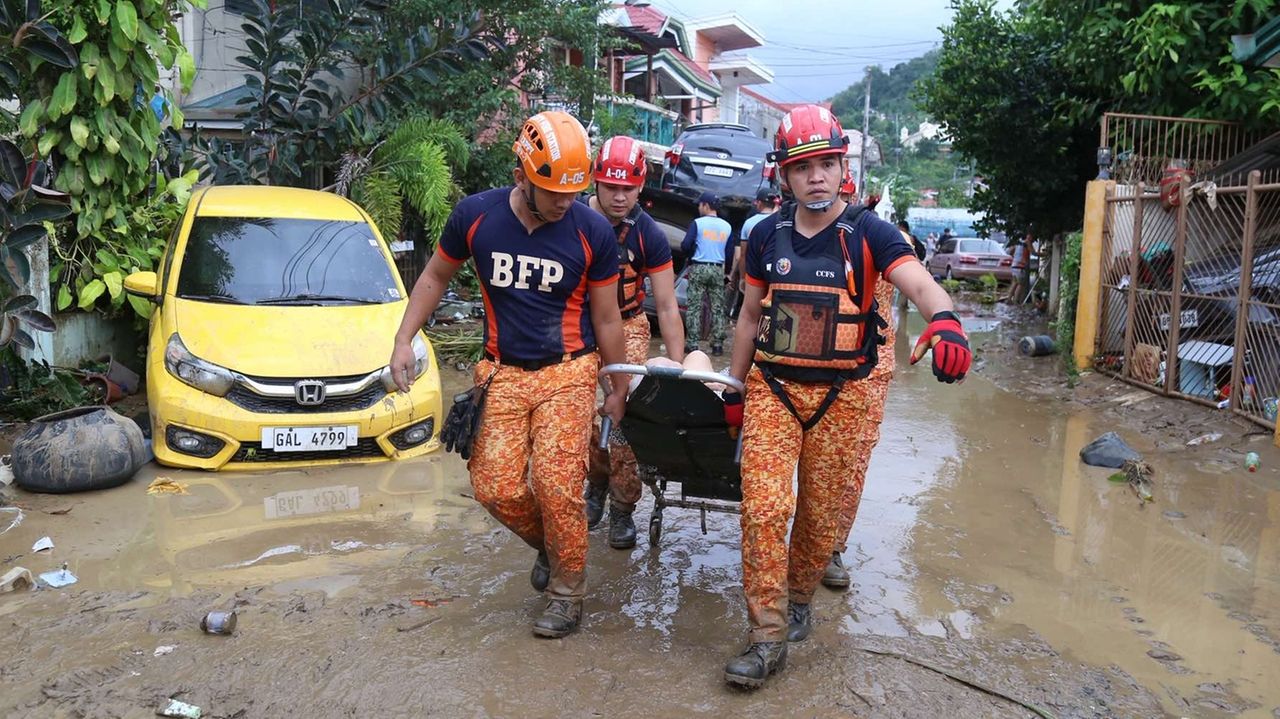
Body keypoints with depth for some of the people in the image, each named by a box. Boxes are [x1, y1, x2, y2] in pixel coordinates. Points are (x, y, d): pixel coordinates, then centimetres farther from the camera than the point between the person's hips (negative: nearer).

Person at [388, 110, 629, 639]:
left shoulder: (592, 232, -9)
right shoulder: (475, 215, -6)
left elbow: (607, 319, 1)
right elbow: (435, 278, 11)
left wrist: (619, 389, 7)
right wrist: (403, 341, 4)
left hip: (568, 373, -2)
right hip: (504, 373, 2)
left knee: (556, 485, -12)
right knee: (495, 488, -5)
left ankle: (567, 592, 11)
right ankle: (549, 545, 27)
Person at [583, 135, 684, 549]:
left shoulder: (648, 235, -14)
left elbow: (667, 306, -11)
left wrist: (677, 367, -15)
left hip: (627, 327, -1)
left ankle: (622, 507, 6)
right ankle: (596, 481, 25)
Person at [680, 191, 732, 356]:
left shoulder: (698, 223, -5)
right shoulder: (727, 226, 7)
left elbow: (685, 246, -11)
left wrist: (691, 255, 11)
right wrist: (728, 272, 19)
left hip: (698, 268, -3)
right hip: (718, 270, 3)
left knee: (694, 307, 2)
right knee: (718, 308, 6)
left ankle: (692, 343, 0)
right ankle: (717, 345, 7)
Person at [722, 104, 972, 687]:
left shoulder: (868, 233, -6)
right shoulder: (767, 235, 4)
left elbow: (920, 284, -23)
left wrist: (944, 320, -46)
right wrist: (734, 389, 13)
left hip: (843, 395, -2)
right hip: (772, 388, 2)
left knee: (822, 517, 9)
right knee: (764, 508, -8)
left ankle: (798, 599, 36)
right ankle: (768, 637, 3)